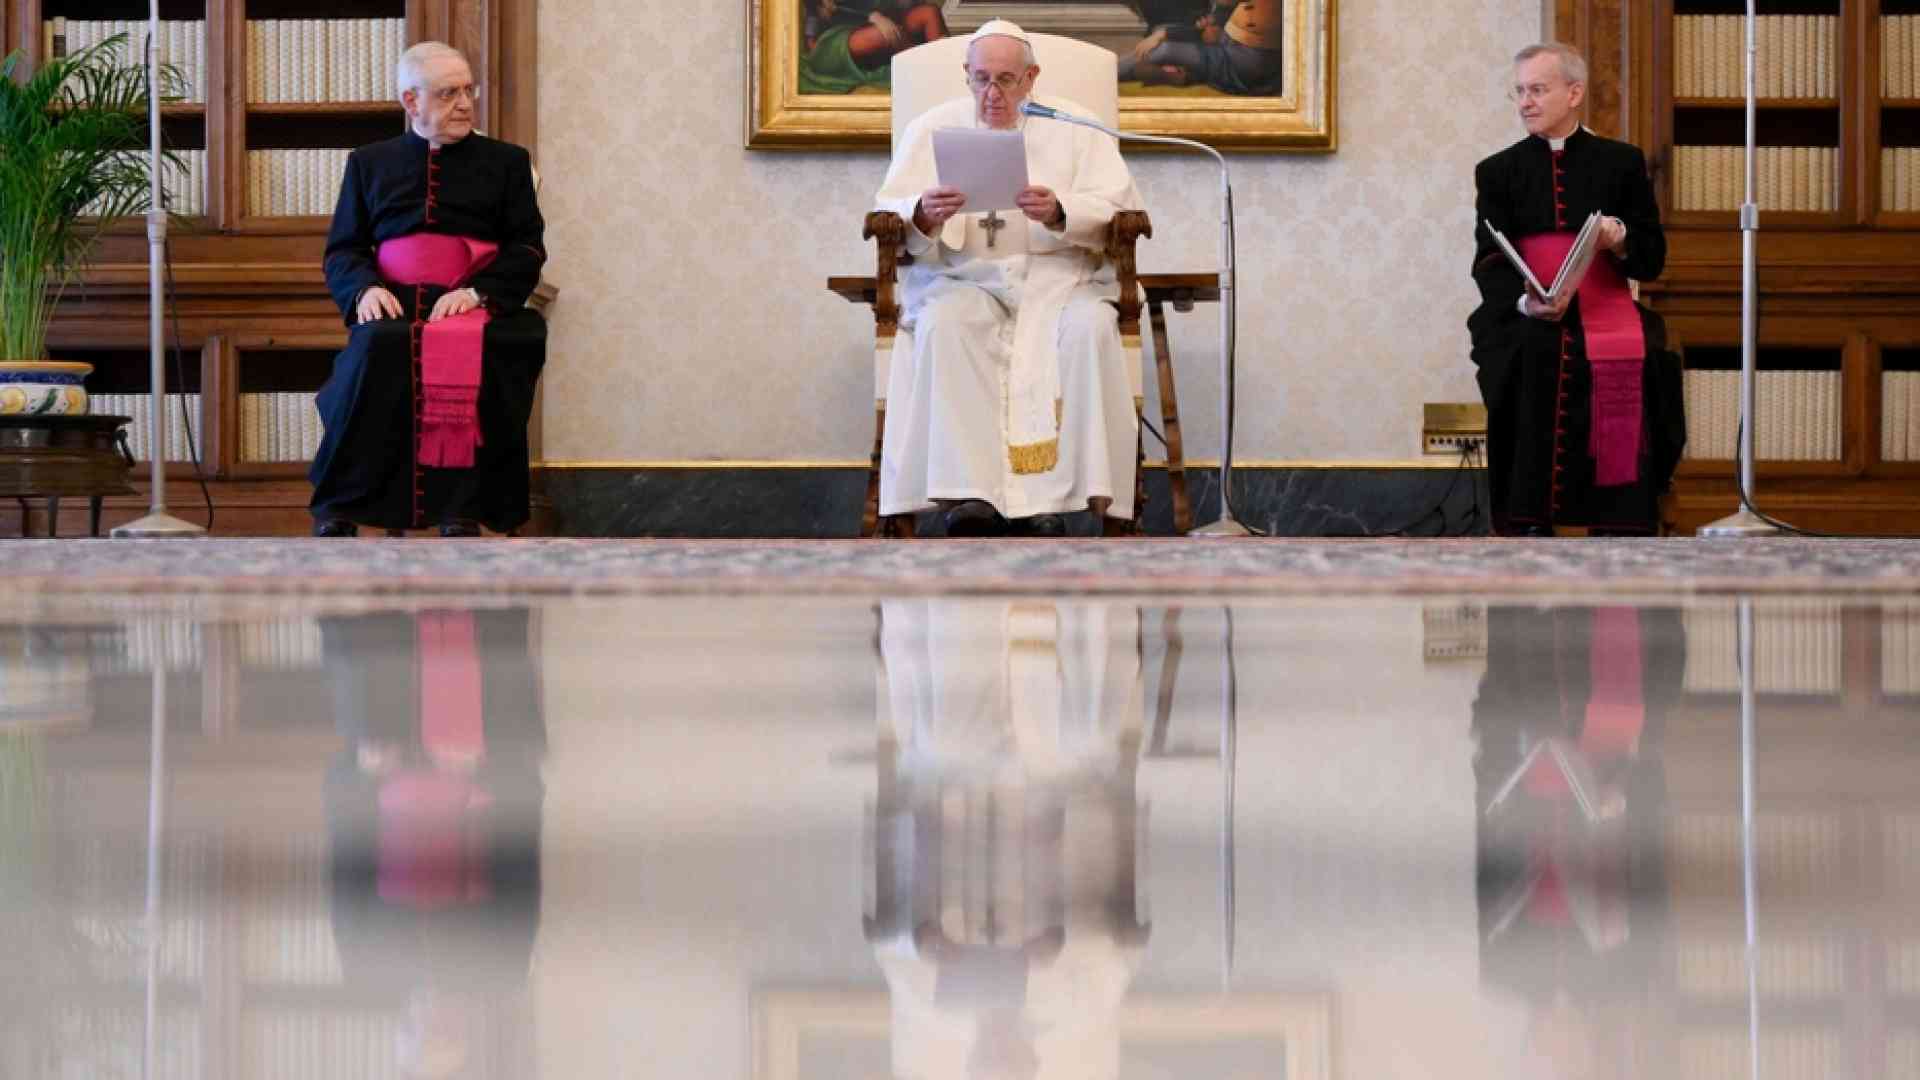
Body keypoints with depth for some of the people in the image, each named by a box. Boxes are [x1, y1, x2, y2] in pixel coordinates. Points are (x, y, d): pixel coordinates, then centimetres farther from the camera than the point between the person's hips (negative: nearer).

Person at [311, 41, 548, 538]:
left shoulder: (505, 161, 18)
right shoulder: (370, 163, 22)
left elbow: (527, 249, 9)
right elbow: (342, 251, 18)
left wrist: (475, 293, -10)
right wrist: (366, 288, -7)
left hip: (475, 305, -1)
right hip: (394, 305, 1)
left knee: (467, 353, -37)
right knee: (376, 348, -35)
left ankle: (461, 515, -35)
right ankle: (338, 511, -30)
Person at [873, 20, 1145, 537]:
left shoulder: (1074, 127, 10)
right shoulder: (931, 128, 12)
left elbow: (1115, 209, -1)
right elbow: (890, 216, 3)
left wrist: (1060, 213, -23)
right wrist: (923, 215, -22)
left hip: (1058, 271, 0)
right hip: (963, 275, 0)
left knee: (1089, 326, -33)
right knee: (944, 323, -34)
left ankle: (1052, 494, -34)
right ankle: (970, 493, -38)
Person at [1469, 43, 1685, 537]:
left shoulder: (1621, 162, 14)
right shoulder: (1498, 171, 15)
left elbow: (1653, 259, 10)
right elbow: (1489, 263, 3)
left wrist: (1620, 239, -14)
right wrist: (1525, 302, -19)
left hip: (1606, 311, 0)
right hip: (1526, 314, 0)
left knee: (1629, 363, -32)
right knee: (1533, 357, -33)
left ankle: (1623, 532, -30)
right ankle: (1530, 526, -32)